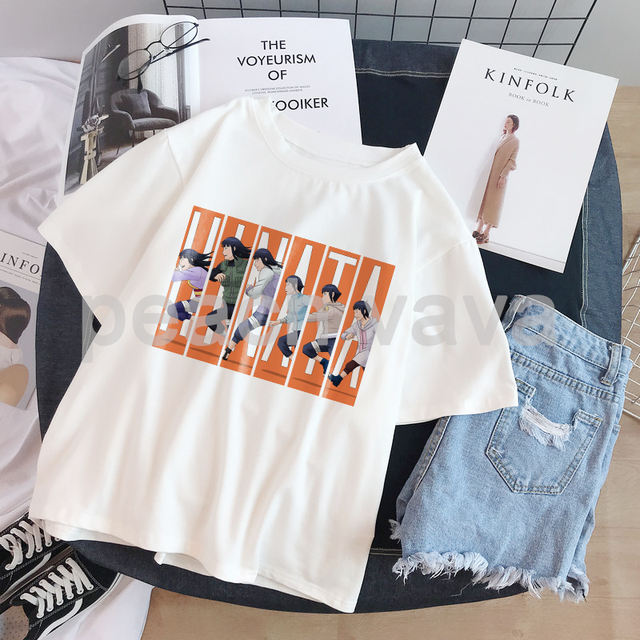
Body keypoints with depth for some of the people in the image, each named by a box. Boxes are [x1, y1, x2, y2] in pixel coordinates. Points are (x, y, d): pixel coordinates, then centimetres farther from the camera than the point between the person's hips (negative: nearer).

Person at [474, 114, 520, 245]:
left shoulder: (515, 141, 0)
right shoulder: (502, 137, 18)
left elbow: (512, 160, -6)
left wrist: (503, 176, -16)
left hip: (499, 175, -6)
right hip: (490, 173, 6)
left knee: (493, 202, -7)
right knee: (483, 199, 3)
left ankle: (486, 234, -6)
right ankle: (479, 229, 6)